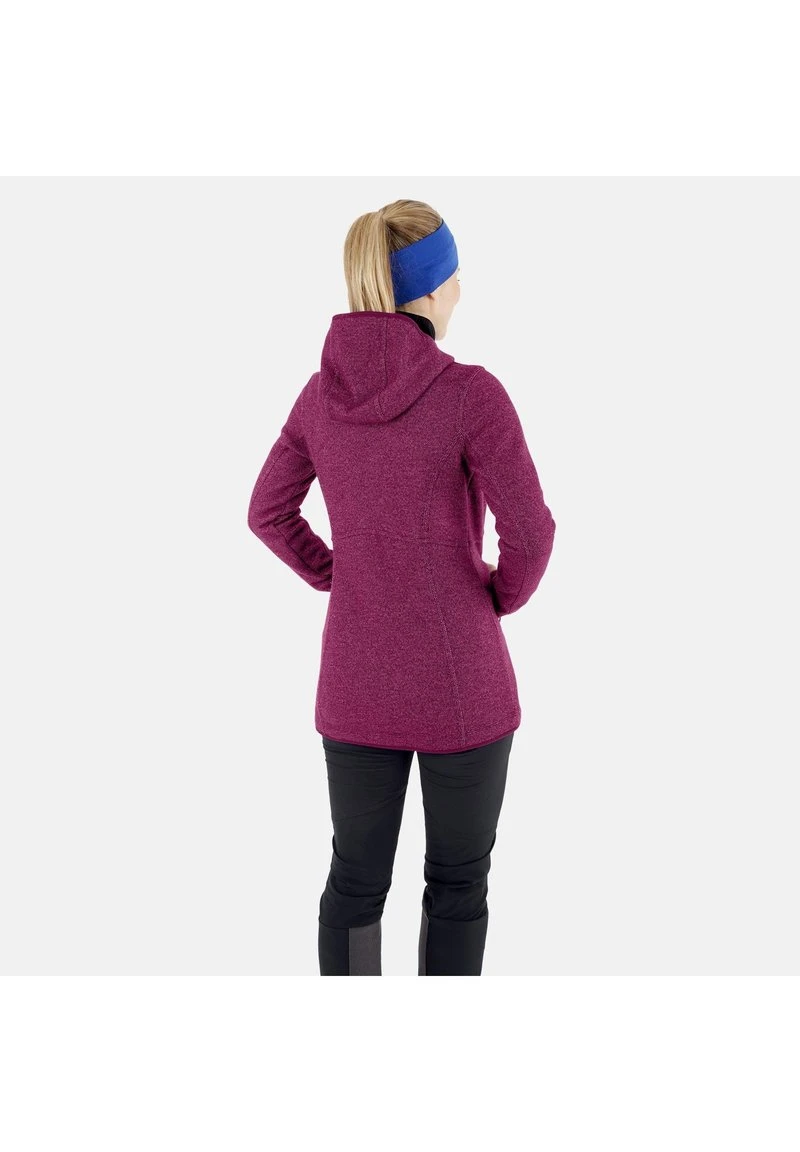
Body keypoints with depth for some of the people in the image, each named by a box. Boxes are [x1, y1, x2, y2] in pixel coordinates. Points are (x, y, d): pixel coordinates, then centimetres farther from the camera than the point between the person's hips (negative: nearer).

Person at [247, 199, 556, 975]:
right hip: (459, 678, -4)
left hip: (356, 677, 5)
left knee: (356, 876, 18)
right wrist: (505, 595, 2)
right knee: (458, 878, 15)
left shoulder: (323, 390, 0)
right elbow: (530, 531, -18)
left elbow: (269, 513, 9)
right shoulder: (471, 393, -18)